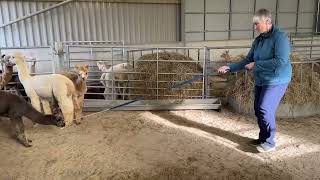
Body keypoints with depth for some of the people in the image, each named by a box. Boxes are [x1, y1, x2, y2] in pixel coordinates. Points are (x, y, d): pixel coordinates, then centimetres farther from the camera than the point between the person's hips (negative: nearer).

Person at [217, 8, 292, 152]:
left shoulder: (280, 37, -15)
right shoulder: (258, 40, 8)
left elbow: (281, 61, -25)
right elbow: (247, 61, 10)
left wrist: (256, 64, -19)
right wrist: (229, 68, 1)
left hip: (276, 81, -8)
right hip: (260, 81, 8)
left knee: (265, 110, -10)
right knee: (258, 110, 12)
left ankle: (269, 142, 6)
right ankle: (263, 138, 29)